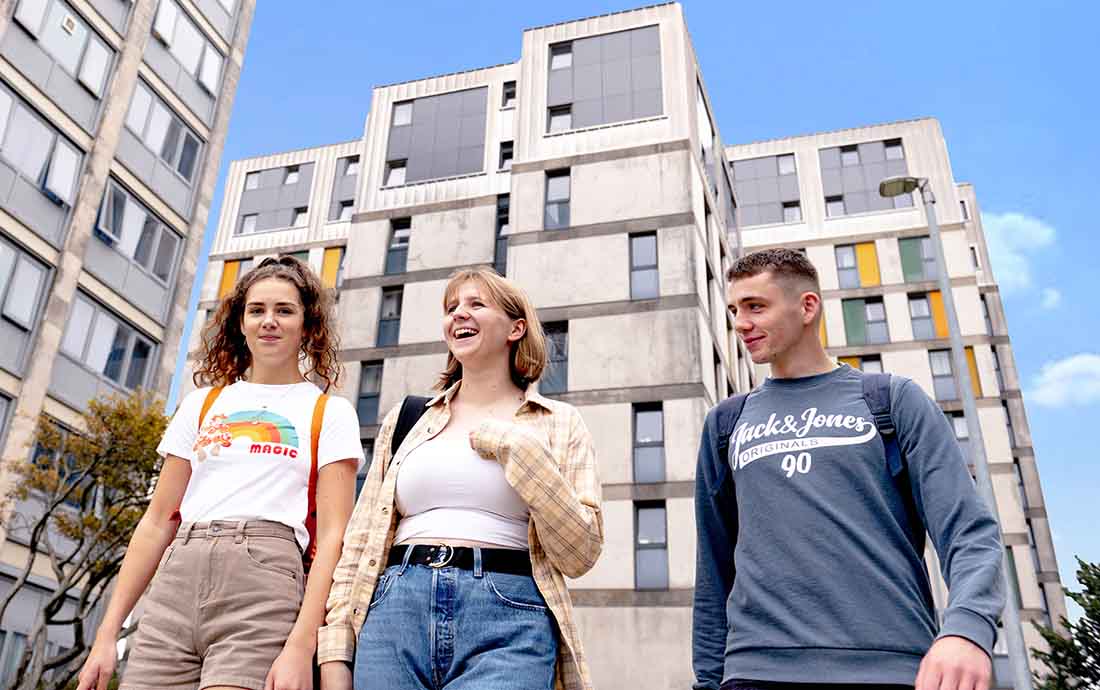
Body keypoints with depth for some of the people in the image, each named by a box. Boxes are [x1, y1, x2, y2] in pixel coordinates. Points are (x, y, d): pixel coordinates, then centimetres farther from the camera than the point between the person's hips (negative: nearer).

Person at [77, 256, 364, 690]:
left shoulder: (329, 413, 6)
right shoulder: (202, 404, 18)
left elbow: (332, 535, -3)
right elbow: (159, 520, 15)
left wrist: (302, 644, -14)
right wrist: (107, 633, 9)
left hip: (263, 584, -3)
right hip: (175, 579, 4)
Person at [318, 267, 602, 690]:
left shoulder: (557, 424, 8)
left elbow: (580, 554, -1)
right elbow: (359, 544, 12)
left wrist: (518, 447, -6)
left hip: (508, 623, -2)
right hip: (394, 614, 3)